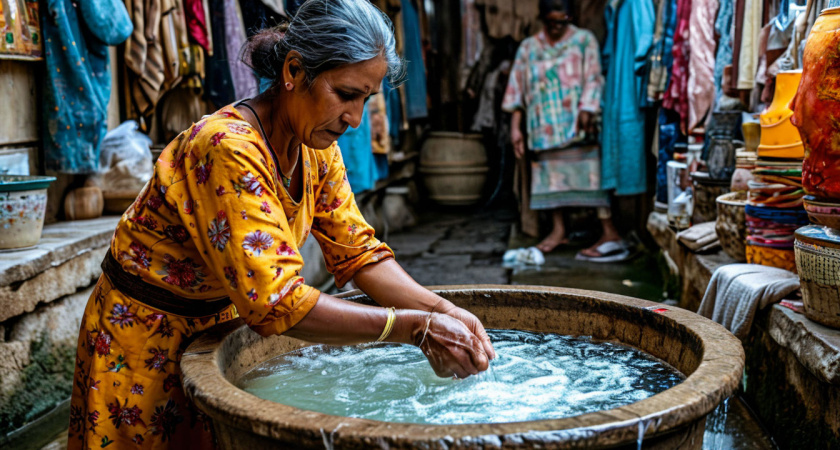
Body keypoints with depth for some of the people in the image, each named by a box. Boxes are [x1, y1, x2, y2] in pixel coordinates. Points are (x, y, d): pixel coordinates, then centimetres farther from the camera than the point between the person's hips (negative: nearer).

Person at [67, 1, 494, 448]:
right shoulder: (229, 149, -32)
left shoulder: (315, 147, -7)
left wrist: (441, 309, -16)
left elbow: (358, 252, -2)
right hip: (144, 340, -6)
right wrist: (413, 328, -34)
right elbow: (274, 300, -36)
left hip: (222, 322, 7)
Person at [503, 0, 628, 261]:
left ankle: (610, 234, -11)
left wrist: (587, 111, -20)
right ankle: (558, 230, 15)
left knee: (589, 174, -10)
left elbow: (593, 79, -5)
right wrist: (515, 128, 4)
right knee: (549, 174, 5)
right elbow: (518, 90, 10)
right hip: (544, 127, 4)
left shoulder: (584, 40, 4)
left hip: (576, 123, -4)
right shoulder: (528, 48, 12)